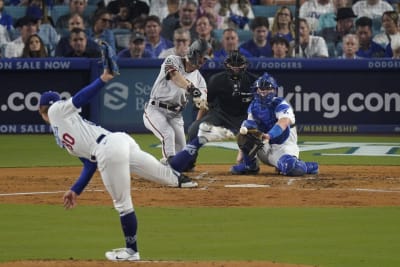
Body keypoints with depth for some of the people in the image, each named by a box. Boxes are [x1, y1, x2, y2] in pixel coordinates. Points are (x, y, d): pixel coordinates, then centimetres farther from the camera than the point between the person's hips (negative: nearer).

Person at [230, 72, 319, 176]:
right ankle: (249, 165, -3)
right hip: (264, 147, 5)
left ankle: (309, 167, 2)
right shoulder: (254, 106, 5)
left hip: (284, 146, -5)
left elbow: (284, 122, -35)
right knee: (246, 126, -13)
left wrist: (269, 135, -52)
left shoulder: (280, 104, -15)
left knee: (289, 167, -38)